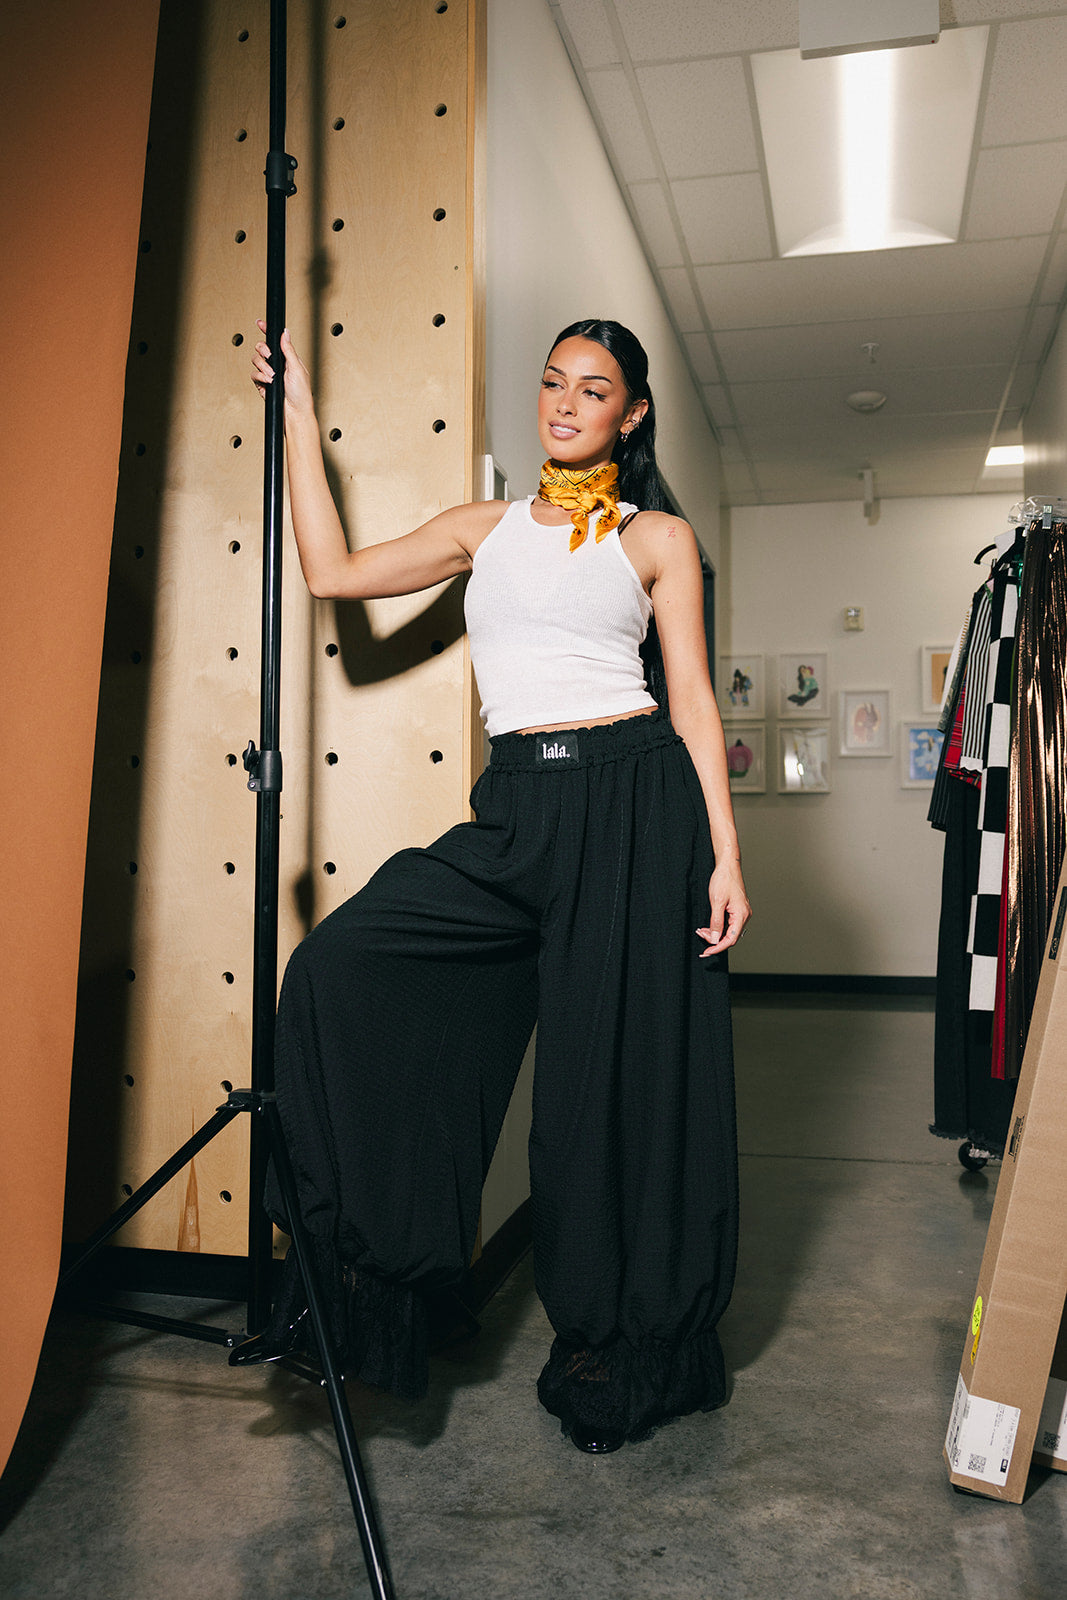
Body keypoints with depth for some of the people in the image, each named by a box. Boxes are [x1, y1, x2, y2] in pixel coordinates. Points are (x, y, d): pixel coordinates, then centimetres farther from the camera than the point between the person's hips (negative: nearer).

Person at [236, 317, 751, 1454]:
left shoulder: (659, 538, 9)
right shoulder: (486, 528, 18)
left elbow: (694, 701, 3)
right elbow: (334, 572, 11)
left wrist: (724, 854, -7)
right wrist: (298, 411, 16)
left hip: (633, 802, -3)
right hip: (514, 810, 4)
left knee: (620, 1074, 0)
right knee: (339, 964, -11)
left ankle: (624, 1355, 20)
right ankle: (362, 1265, 4)